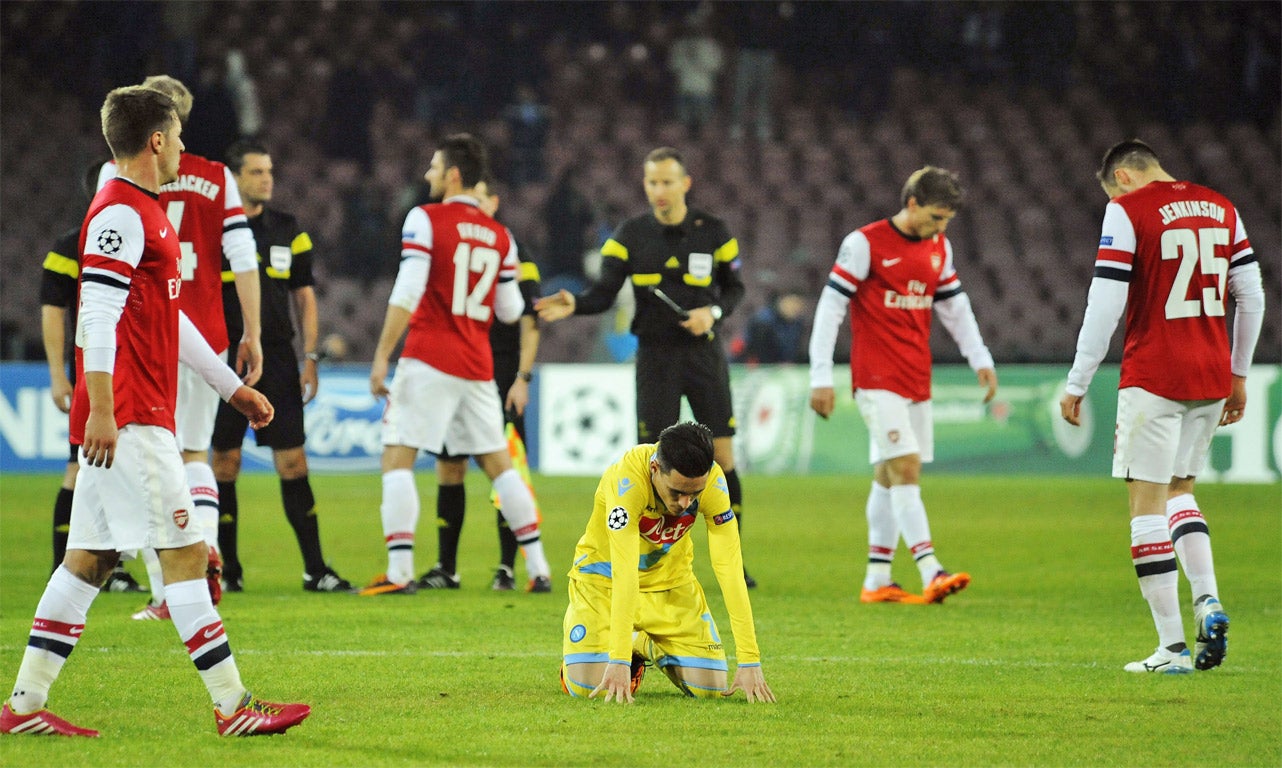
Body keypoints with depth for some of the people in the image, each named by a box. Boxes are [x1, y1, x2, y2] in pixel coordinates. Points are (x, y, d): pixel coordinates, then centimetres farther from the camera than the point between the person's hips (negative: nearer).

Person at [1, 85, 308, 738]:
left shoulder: (146, 213, 21)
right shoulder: (119, 214, -12)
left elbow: (168, 319, 29)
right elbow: (98, 316, -20)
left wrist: (232, 387, 31)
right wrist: (101, 410, -26)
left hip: (135, 416, 10)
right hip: (129, 416, -10)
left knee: (90, 557, 9)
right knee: (185, 552, -8)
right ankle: (232, 706, -7)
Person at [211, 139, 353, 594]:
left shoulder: (288, 230, 9)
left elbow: (304, 296, 13)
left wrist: (310, 358, 6)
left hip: (277, 360, 2)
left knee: (293, 462, -2)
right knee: (225, 463, 1)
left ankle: (315, 569, 1)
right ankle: (229, 570, 10)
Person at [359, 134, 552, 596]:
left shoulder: (426, 220, -6)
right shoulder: (500, 236, 10)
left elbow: (407, 293, -15)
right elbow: (510, 311, 12)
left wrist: (382, 356, -13)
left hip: (429, 362, -5)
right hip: (478, 366, 5)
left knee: (397, 457, -3)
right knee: (497, 462, 13)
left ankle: (399, 572, -13)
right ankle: (538, 566, 11)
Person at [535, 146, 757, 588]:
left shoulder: (712, 232, 0)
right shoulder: (631, 235, -2)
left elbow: (735, 287, 9)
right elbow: (605, 293, -9)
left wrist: (713, 312, -12)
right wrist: (574, 305, -29)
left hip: (704, 352, 1)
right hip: (655, 355, -1)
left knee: (722, 456, -1)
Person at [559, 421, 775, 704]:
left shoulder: (712, 481, -24)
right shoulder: (628, 479, -35)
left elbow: (729, 568, -25)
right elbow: (625, 573, -40)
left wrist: (749, 661, -30)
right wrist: (619, 661, -46)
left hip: (670, 578, 3)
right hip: (604, 577, -3)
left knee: (710, 688, -9)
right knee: (588, 686, -20)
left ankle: (650, 648, 23)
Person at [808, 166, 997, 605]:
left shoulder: (939, 249, 11)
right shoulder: (865, 244, -9)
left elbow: (955, 307, 21)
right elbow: (830, 308, -9)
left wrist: (980, 359, 10)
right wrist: (821, 378, -12)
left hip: (917, 382, 7)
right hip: (877, 380, -7)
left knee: (889, 477, 9)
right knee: (905, 468, -16)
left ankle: (876, 579, 13)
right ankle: (931, 573, -24)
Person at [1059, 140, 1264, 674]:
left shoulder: (1128, 209, -7)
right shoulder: (1220, 209, 11)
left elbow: (1105, 304, -11)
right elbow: (1251, 297, 13)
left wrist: (1077, 384, -6)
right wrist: (1238, 375, 22)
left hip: (1153, 379, -6)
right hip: (1212, 379, 6)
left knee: (1147, 502, 0)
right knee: (1178, 489, 22)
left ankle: (1172, 646, -3)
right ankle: (1208, 600, 0)